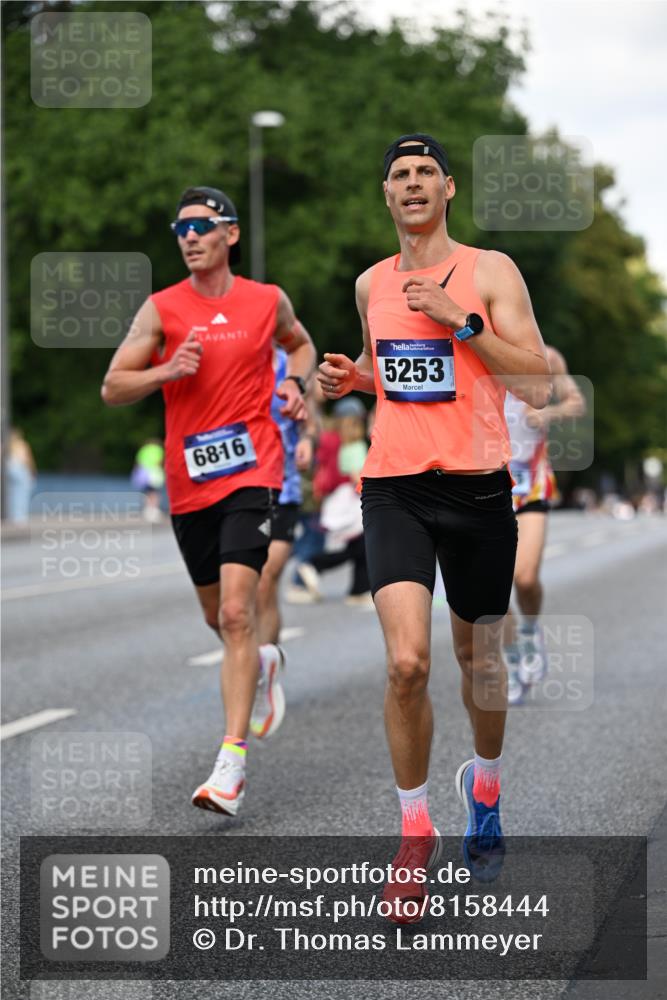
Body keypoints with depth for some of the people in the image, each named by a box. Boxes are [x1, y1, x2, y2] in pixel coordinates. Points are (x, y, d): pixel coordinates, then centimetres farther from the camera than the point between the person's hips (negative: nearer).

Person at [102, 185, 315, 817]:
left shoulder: (268, 301, 4)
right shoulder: (160, 309, 2)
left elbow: (300, 344, 26)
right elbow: (112, 388, 2)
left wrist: (294, 383, 5)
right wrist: (167, 370, -15)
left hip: (252, 470, -2)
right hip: (188, 480, 3)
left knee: (236, 612, -17)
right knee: (217, 617, 16)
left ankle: (231, 765, -19)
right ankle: (260, 660, 52)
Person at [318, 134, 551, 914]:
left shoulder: (490, 271, -2)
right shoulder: (371, 284, 11)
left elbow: (539, 387, -9)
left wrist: (461, 321, -17)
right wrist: (350, 379, 7)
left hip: (476, 489, -1)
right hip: (394, 489, 2)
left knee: (478, 658, 13)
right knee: (406, 662, -16)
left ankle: (485, 786, 43)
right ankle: (416, 834, -1)